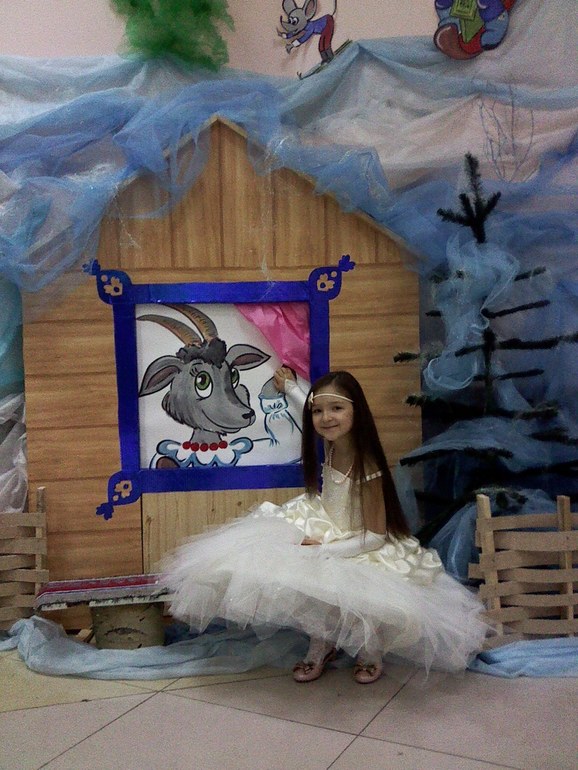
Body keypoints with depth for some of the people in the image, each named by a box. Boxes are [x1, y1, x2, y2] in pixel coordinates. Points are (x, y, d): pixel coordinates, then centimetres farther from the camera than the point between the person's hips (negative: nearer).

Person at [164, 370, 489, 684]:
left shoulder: (367, 468, -26)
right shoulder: (329, 445, -7)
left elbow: (375, 536, -21)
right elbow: (313, 415, 17)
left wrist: (326, 549, -23)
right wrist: (290, 387, 30)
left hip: (364, 550, -6)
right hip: (327, 529, 7)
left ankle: (370, 650, 4)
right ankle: (321, 644, 8)